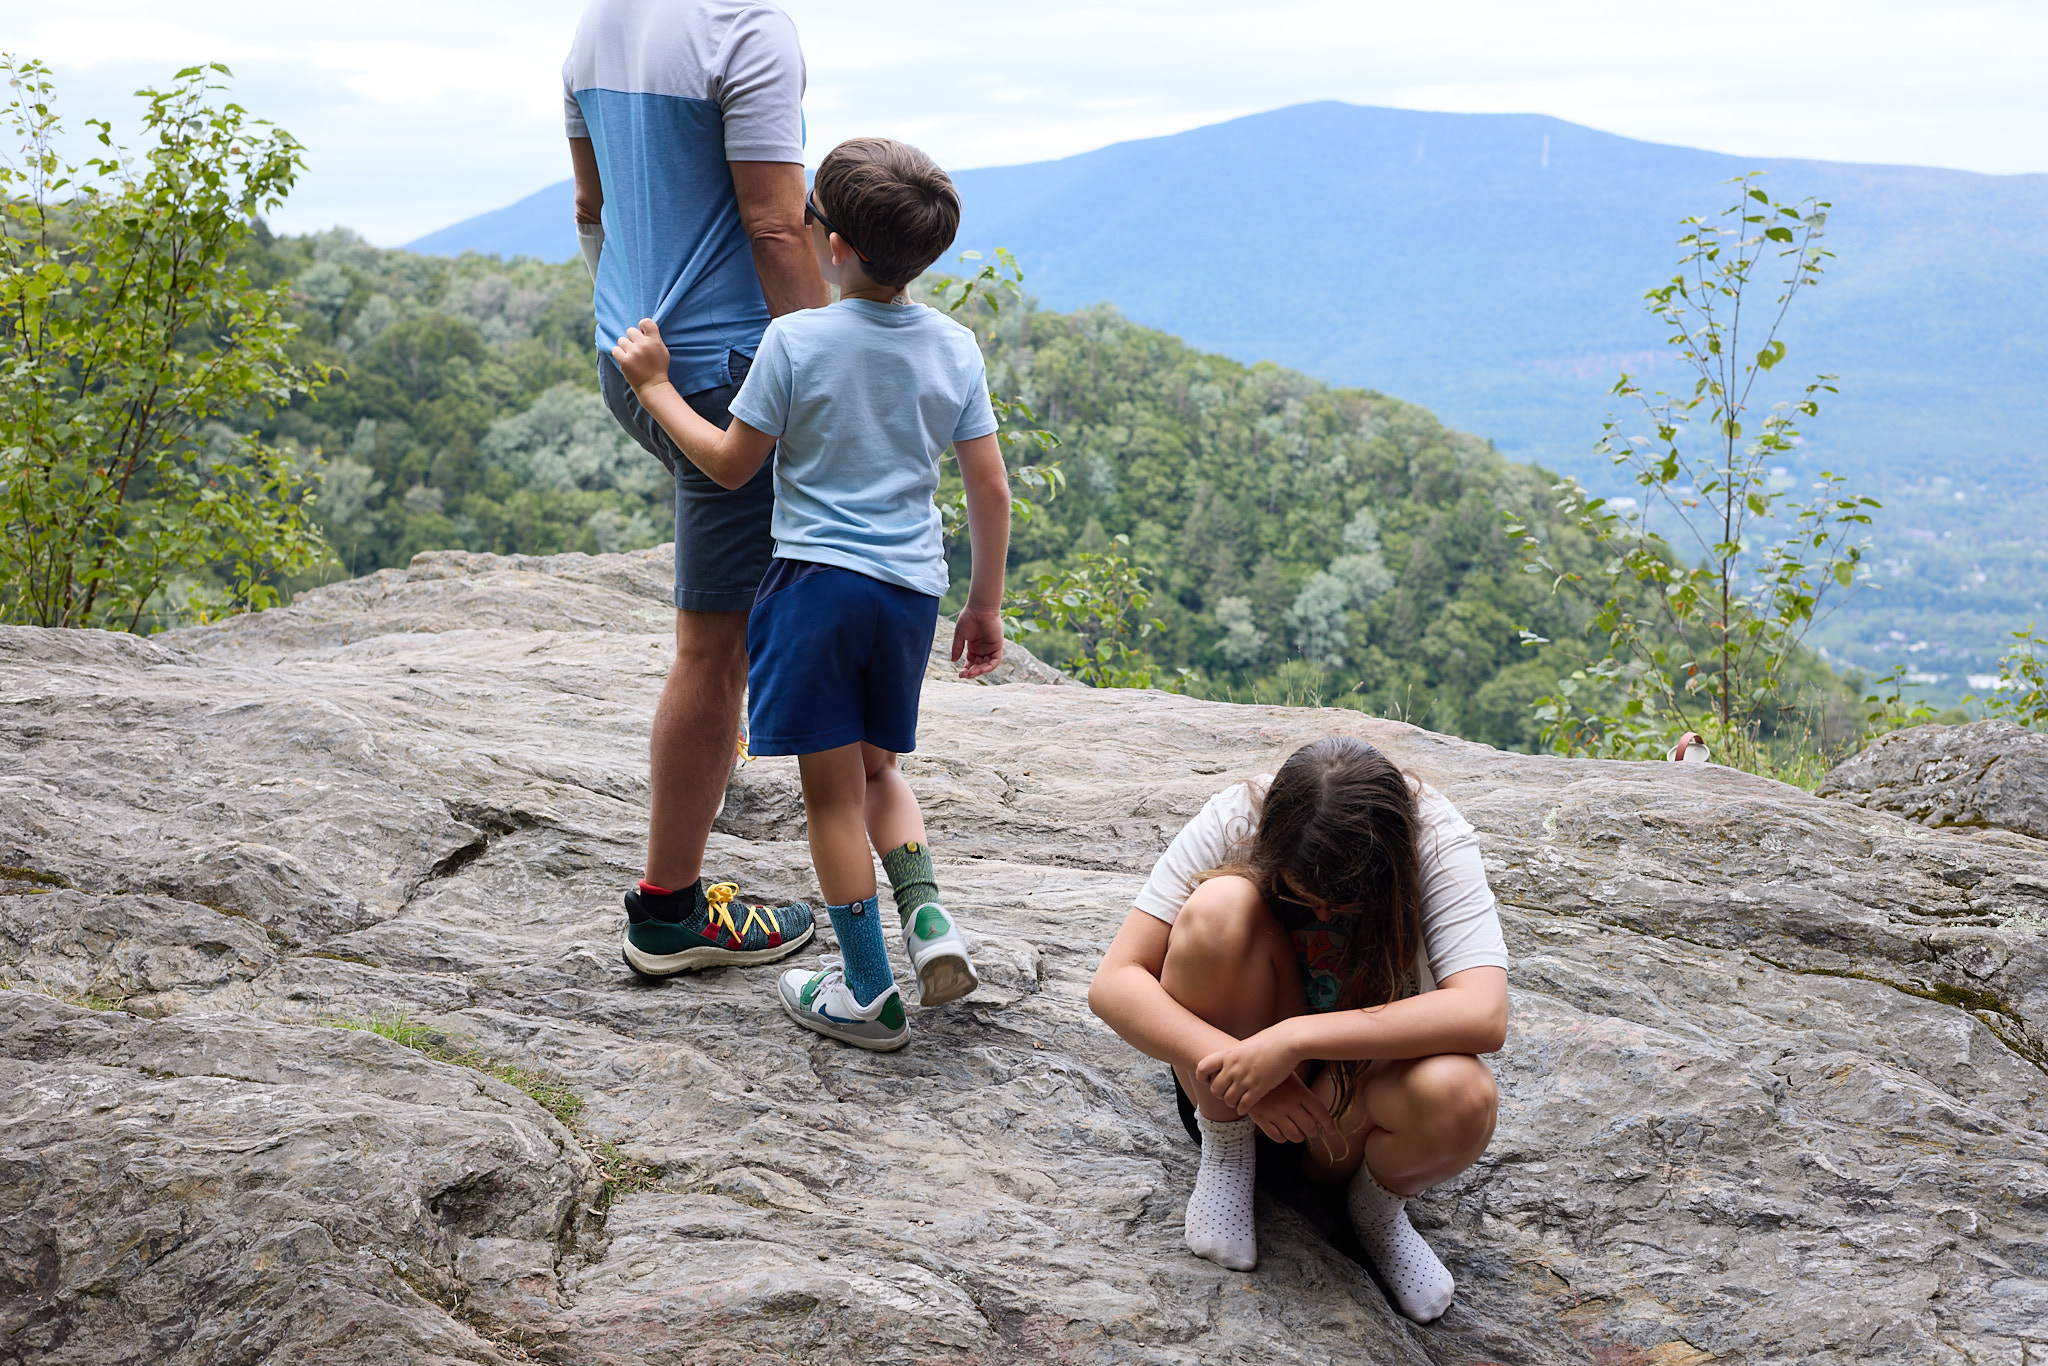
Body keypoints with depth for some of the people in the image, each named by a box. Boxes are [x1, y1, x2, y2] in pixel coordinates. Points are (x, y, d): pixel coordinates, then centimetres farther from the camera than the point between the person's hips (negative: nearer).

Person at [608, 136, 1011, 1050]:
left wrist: (654, 386, 10)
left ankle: (869, 994, 10)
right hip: (912, 587, 5)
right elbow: (990, 489, 4)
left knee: (832, 789, 5)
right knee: (877, 769, 23)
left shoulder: (795, 340, -11)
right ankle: (926, 915, 2)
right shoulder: (954, 347, 1)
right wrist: (985, 605, 14)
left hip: (818, 579, -4)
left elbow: (730, 465, -2)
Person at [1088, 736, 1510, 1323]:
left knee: (1459, 1094, -37)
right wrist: (1238, 1065, -35)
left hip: (1361, 1082, 0)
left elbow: (1484, 1016, -35)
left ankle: (1378, 1203, 1)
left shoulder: (1436, 841, -21)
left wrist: (1296, 1037, -40)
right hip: (1231, 1095, 0)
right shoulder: (1233, 822, -19)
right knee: (1220, 906, -29)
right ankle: (1226, 1153, -8)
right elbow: (1114, 983, -21)